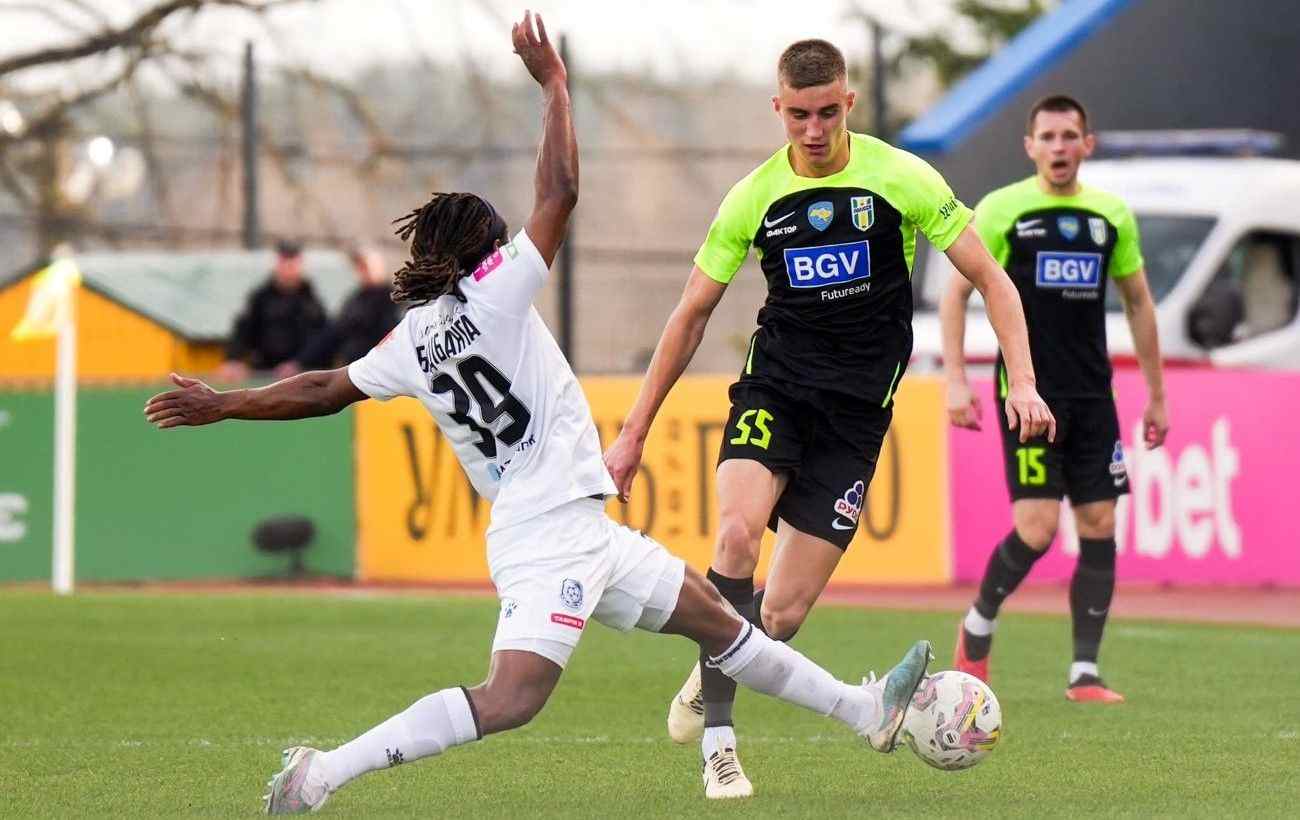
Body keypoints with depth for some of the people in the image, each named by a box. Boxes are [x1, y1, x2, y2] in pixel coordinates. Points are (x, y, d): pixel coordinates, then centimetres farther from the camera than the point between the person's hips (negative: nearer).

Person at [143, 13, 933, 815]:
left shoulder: (414, 340, 9)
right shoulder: (493, 298, -11)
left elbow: (324, 389, 12)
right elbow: (560, 193, -12)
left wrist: (223, 405, 24)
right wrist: (553, 84, -2)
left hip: (586, 537, 10)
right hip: (550, 541, -10)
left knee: (716, 618, 19)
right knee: (510, 700, -19)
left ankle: (865, 711, 30)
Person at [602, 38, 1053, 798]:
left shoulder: (901, 178, -6)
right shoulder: (754, 197, 0)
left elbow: (991, 279, -2)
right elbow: (692, 314, 8)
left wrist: (1023, 382, -15)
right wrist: (634, 432, 7)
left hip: (857, 409, -1)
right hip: (775, 386, 1)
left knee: (783, 615, -6)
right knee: (737, 532, -28)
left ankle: (711, 682, 28)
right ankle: (718, 736, -17)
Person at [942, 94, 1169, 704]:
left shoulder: (1111, 215, 9)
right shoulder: (1001, 210, -2)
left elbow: (1138, 302, 17)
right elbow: (955, 293, 0)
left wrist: (1156, 394, 16)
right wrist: (956, 380, -9)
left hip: (1093, 395, 4)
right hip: (1027, 392, -4)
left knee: (1100, 527, -1)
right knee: (1037, 528, -12)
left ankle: (1084, 674, 6)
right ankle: (977, 628, 14)